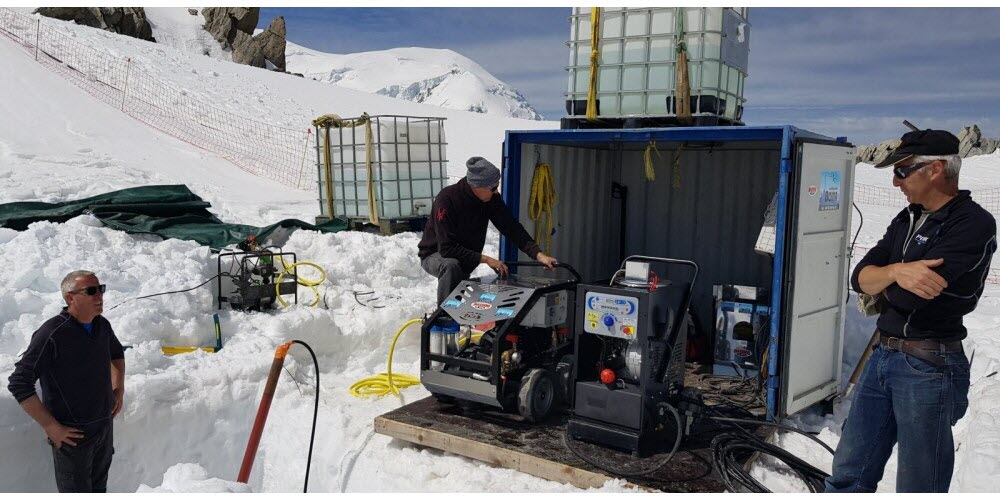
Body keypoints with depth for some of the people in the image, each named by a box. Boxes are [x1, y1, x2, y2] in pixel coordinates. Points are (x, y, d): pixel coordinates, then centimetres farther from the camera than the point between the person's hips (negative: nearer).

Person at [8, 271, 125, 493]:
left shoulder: (102, 325, 0)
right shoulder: (52, 334, -22)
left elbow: (117, 353, 22)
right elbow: (18, 383, -20)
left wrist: (119, 388, 12)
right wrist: (51, 427, -19)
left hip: (105, 425, 6)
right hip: (72, 434, -6)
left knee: (99, 488, 22)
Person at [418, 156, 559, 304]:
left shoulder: (492, 199, -15)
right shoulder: (446, 199, -32)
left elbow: (511, 227, -13)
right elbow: (447, 248, -34)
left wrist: (538, 254, -26)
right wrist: (485, 259, -36)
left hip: (466, 258, 6)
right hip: (435, 255, -6)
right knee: (451, 266, -36)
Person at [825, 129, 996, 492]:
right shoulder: (908, 219, 10)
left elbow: (909, 296, -23)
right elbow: (860, 277, 2)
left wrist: (881, 282, 0)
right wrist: (896, 273, -20)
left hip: (929, 368, -7)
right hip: (882, 357, 8)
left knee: (918, 487, 7)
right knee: (849, 474, 14)